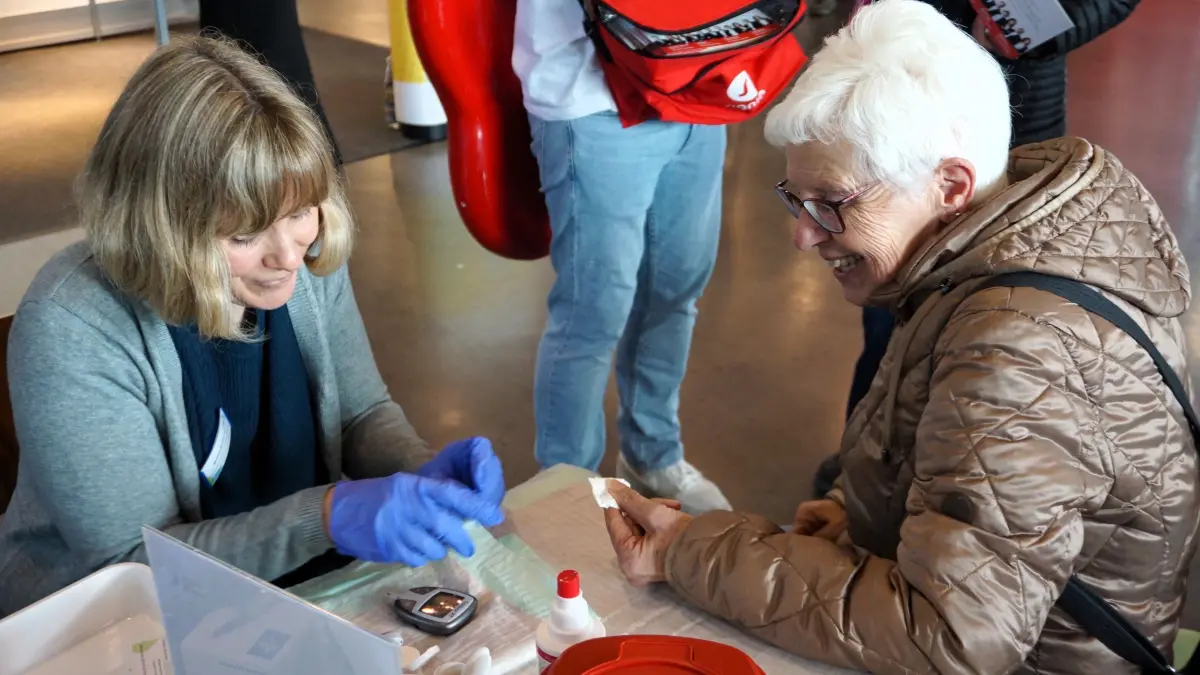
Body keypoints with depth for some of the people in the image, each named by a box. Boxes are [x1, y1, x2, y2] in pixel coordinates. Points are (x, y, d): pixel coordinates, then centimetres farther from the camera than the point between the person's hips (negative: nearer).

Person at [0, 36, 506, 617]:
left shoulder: (312, 261, -10)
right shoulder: (71, 331, -24)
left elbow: (362, 413, 4)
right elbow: (132, 564, -22)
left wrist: (423, 472, -17)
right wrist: (328, 515, -33)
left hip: (312, 594, 5)